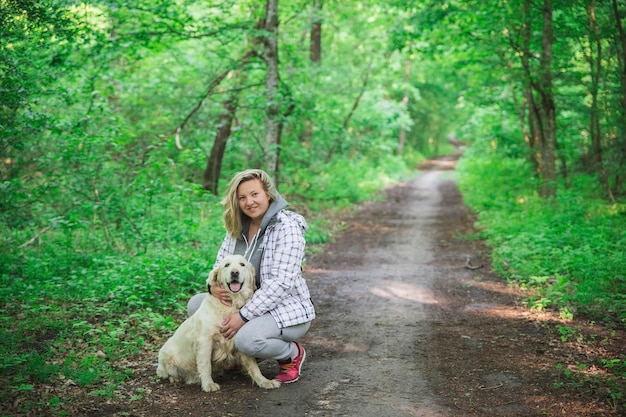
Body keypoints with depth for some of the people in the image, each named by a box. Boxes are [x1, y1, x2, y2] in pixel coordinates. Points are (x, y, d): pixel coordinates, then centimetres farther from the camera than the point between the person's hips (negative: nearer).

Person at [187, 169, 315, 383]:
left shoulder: (287, 227, -20)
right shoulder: (238, 227, 3)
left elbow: (281, 282, -26)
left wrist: (244, 316, -29)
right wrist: (214, 285, -18)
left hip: (287, 310, -8)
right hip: (248, 305, 8)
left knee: (246, 339, -34)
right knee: (196, 304, -1)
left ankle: (292, 353, -2)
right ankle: (243, 354, 10)